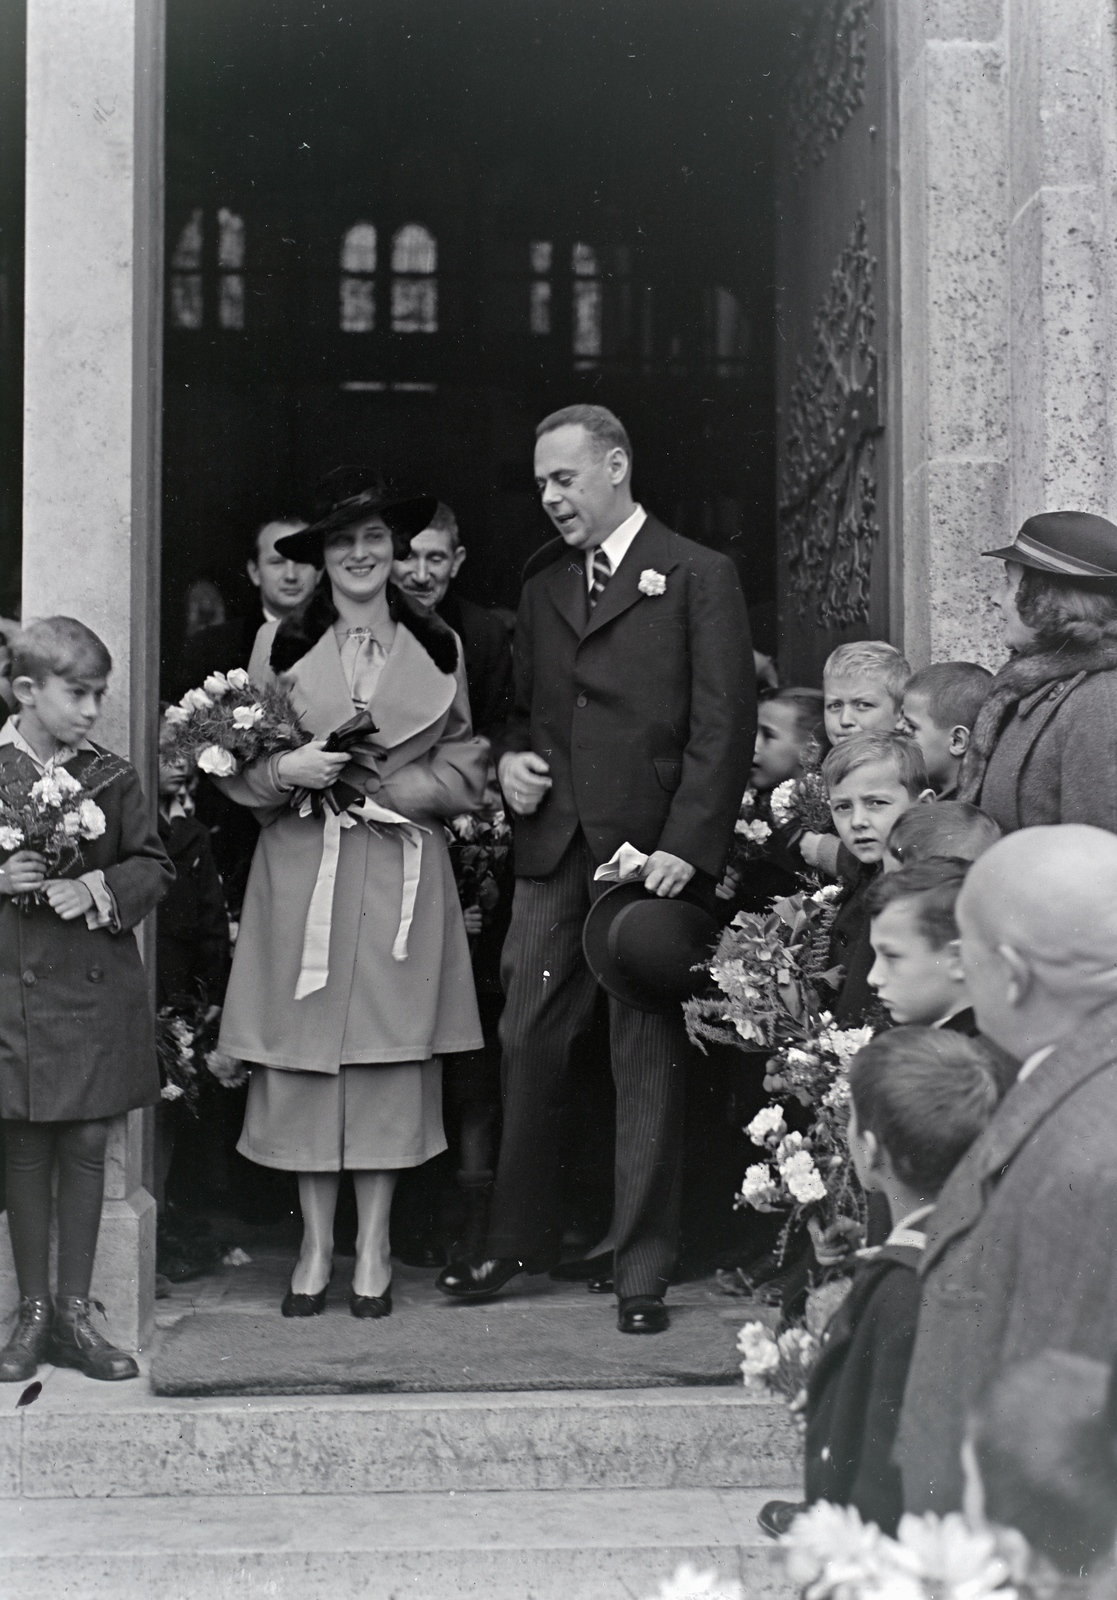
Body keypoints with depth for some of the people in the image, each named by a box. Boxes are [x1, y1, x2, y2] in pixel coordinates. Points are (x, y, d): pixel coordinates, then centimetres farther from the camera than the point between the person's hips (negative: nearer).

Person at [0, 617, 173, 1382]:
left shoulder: (113, 779, 2)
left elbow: (154, 868, 4)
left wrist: (102, 890, -13)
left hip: (99, 990, 1)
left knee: (87, 1146, 6)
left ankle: (76, 1311, 17)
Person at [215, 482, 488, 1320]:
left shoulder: (439, 646, 10)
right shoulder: (280, 644, 6)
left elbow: (464, 766, 9)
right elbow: (238, 763, 7)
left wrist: (386, 787, -7)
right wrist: (286, 771, -13)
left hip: (403, 869, 0)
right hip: (301, 869, 0)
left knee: (391, 1051, -1)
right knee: (304, 1051, -1)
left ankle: (375, 1249, 9)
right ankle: (316, 1246, 10)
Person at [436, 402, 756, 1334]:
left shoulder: (698, 577, -1)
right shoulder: (544, 583, 17)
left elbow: (723, 726, -7)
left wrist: (686, 846, -16)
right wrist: (511, 759, 5)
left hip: (650, 852, -5)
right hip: (552, 848, 5)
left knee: (647, 1064, 0)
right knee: (529, 1046, 7)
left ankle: (643, 1272, 10)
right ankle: (521, 1241, 22)